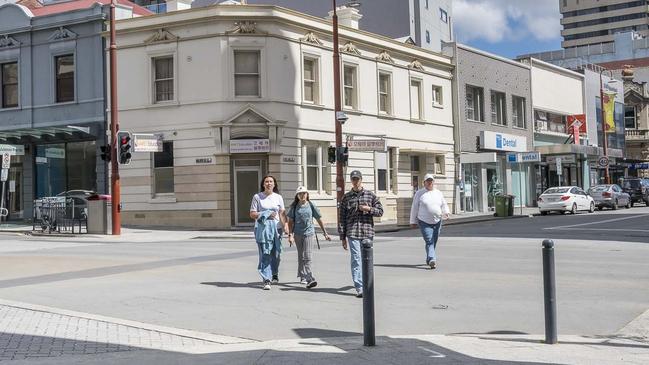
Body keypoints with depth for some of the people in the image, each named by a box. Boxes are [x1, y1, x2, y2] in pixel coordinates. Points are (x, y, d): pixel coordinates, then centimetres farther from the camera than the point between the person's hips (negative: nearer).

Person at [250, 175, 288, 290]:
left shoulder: (278, 197, 11)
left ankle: (274, 275, 29)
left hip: (276, 227, 3)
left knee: (276, 253, 8)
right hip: (262, 228, -3)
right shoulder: (257, 197, 4)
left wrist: (286, 225, -10)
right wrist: (266, 214, -11)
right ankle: (266, 280, -12)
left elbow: (282, 213, 5)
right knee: (265, 254, -10)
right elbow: (252, 214, 2)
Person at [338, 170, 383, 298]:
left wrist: (369, 209, -9)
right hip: (352, 233, -1)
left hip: (367, 232, 1)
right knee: (356, 260, -7)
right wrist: (342, 237, 3)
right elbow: (341, 218, 7)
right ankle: (359, 288, -8)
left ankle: (364, 281, 26)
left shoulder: (370, 195, 9)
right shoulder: (346, 197, 7)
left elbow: (380, 211, 10)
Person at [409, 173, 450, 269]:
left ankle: (429, 259, 26)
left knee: (434, 242, 10)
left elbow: (444, 205, 16)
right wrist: (413, 221, 1)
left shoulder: (438, 193, 12)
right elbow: (414, 208, 3)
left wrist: (446, 213, -6)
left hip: (437, 222, 4)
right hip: (424, 222, -4)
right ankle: (432, 260, -27)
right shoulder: (419, 193, 2)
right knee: (429, 242, -16)